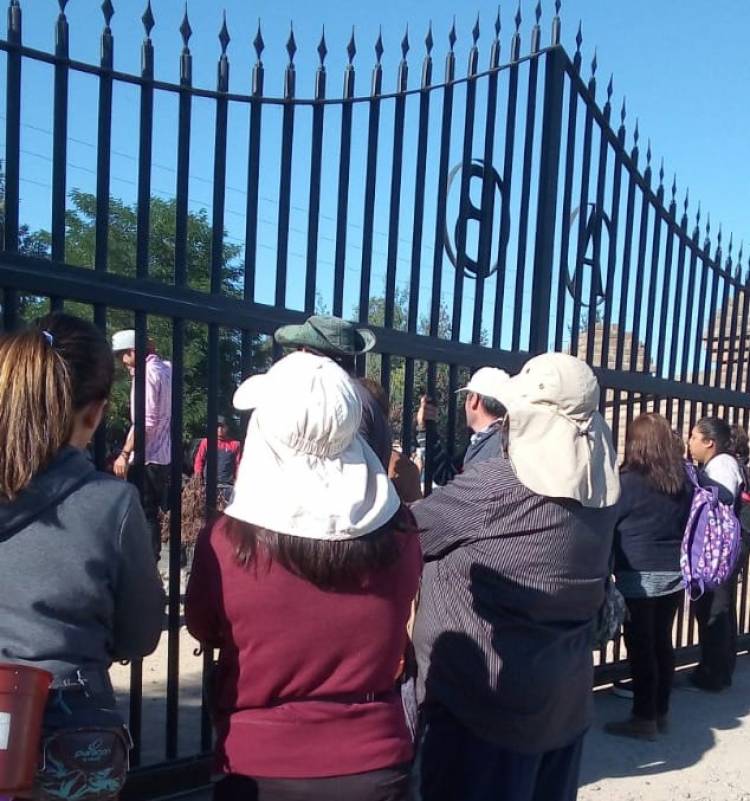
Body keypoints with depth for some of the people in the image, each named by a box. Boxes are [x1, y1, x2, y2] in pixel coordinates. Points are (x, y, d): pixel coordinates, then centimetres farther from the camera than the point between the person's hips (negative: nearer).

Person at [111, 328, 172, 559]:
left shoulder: (147, 373, -15)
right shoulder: (165, 368, 10)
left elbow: (145, 421, -22)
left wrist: (125, 454, -19)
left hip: (146, 458, -9)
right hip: (163, 456, 9)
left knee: (143, 516, -2)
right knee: (152, 515, 15)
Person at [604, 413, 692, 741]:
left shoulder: (628, 480, -12)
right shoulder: (684, 480, 3)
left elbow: (607, 526, -4)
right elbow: (689, 526, 13)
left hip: (639, 576, -6)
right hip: (674, 574, 6)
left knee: (640, 647, 2)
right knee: (663, 642, 15)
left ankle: (644, 718, 9)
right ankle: (661, 713, 25)